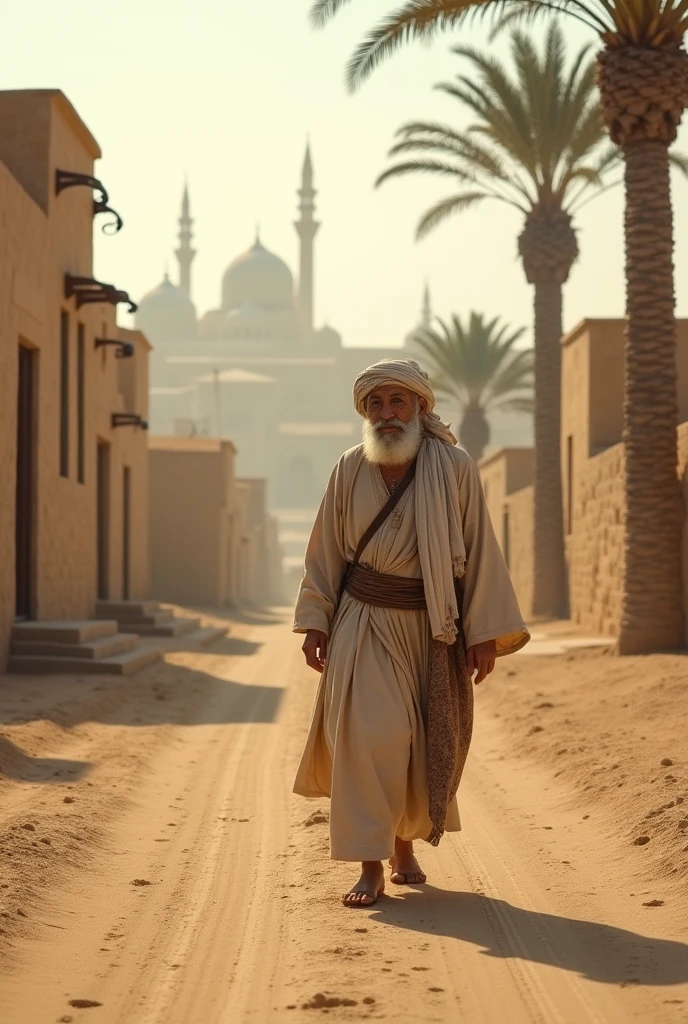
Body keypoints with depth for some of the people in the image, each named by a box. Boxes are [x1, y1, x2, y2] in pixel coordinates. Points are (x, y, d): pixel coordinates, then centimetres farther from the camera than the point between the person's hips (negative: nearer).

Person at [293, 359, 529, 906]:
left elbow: (480, 551, -5)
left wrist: (486, 633, -8)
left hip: (433, 626, 0)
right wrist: (315, 621, 1)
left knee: (430, 745, 9)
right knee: (369, 736, -12)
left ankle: (405, 845, 32)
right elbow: (327, 550, 7)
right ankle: (371, 867, -7)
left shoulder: (455, 468, -6)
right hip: (366, 623, 0)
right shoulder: (350, 470, 0)